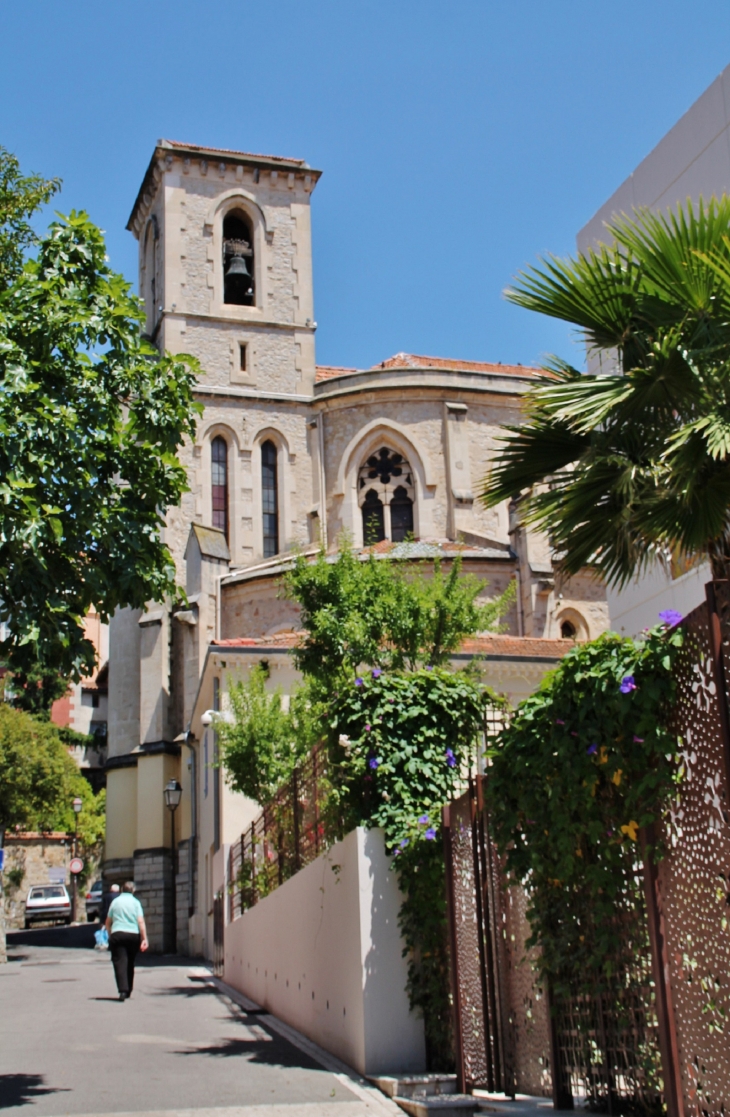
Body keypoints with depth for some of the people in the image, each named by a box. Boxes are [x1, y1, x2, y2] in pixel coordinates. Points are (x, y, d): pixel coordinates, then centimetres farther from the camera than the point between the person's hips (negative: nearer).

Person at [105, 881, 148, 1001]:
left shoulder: (115, 902, 9)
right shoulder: (135, 902, 5)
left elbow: (108, 922, 13)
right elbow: (141, 921, -5)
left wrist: (110, 935, 28)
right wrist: (144, 938, -6)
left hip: (117, 934, -1)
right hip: (133, 934, 1)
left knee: (120, 963, -6)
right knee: (130, 964, 15)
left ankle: (123, 990, -22)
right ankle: (128, 992, 22)